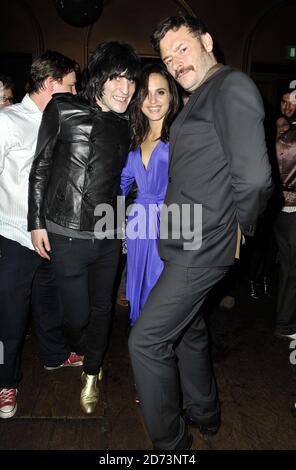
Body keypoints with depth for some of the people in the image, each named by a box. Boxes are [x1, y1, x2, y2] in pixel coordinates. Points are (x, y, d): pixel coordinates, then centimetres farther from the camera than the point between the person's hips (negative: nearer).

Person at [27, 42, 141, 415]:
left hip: (108, 236, 4)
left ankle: (91, 372, 39)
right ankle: (78, 350, 43)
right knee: (77, 314, 5)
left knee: (101, 308, 14)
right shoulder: (64, 110, -6)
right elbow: (40, 167, -2)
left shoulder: (125, 125, 5)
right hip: (66, 235, -3)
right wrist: (37, 222, -4)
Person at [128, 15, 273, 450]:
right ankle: (204, 414, 44)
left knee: (146, 340, -5)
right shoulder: (199, 98, 18)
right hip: (188, 241, 10)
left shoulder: (232, 86, -13)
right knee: (188, 329, 22)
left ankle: (170, 442, 17)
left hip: (203, 247, -10)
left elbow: (254, 176, -25)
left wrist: (241, 226, -10)